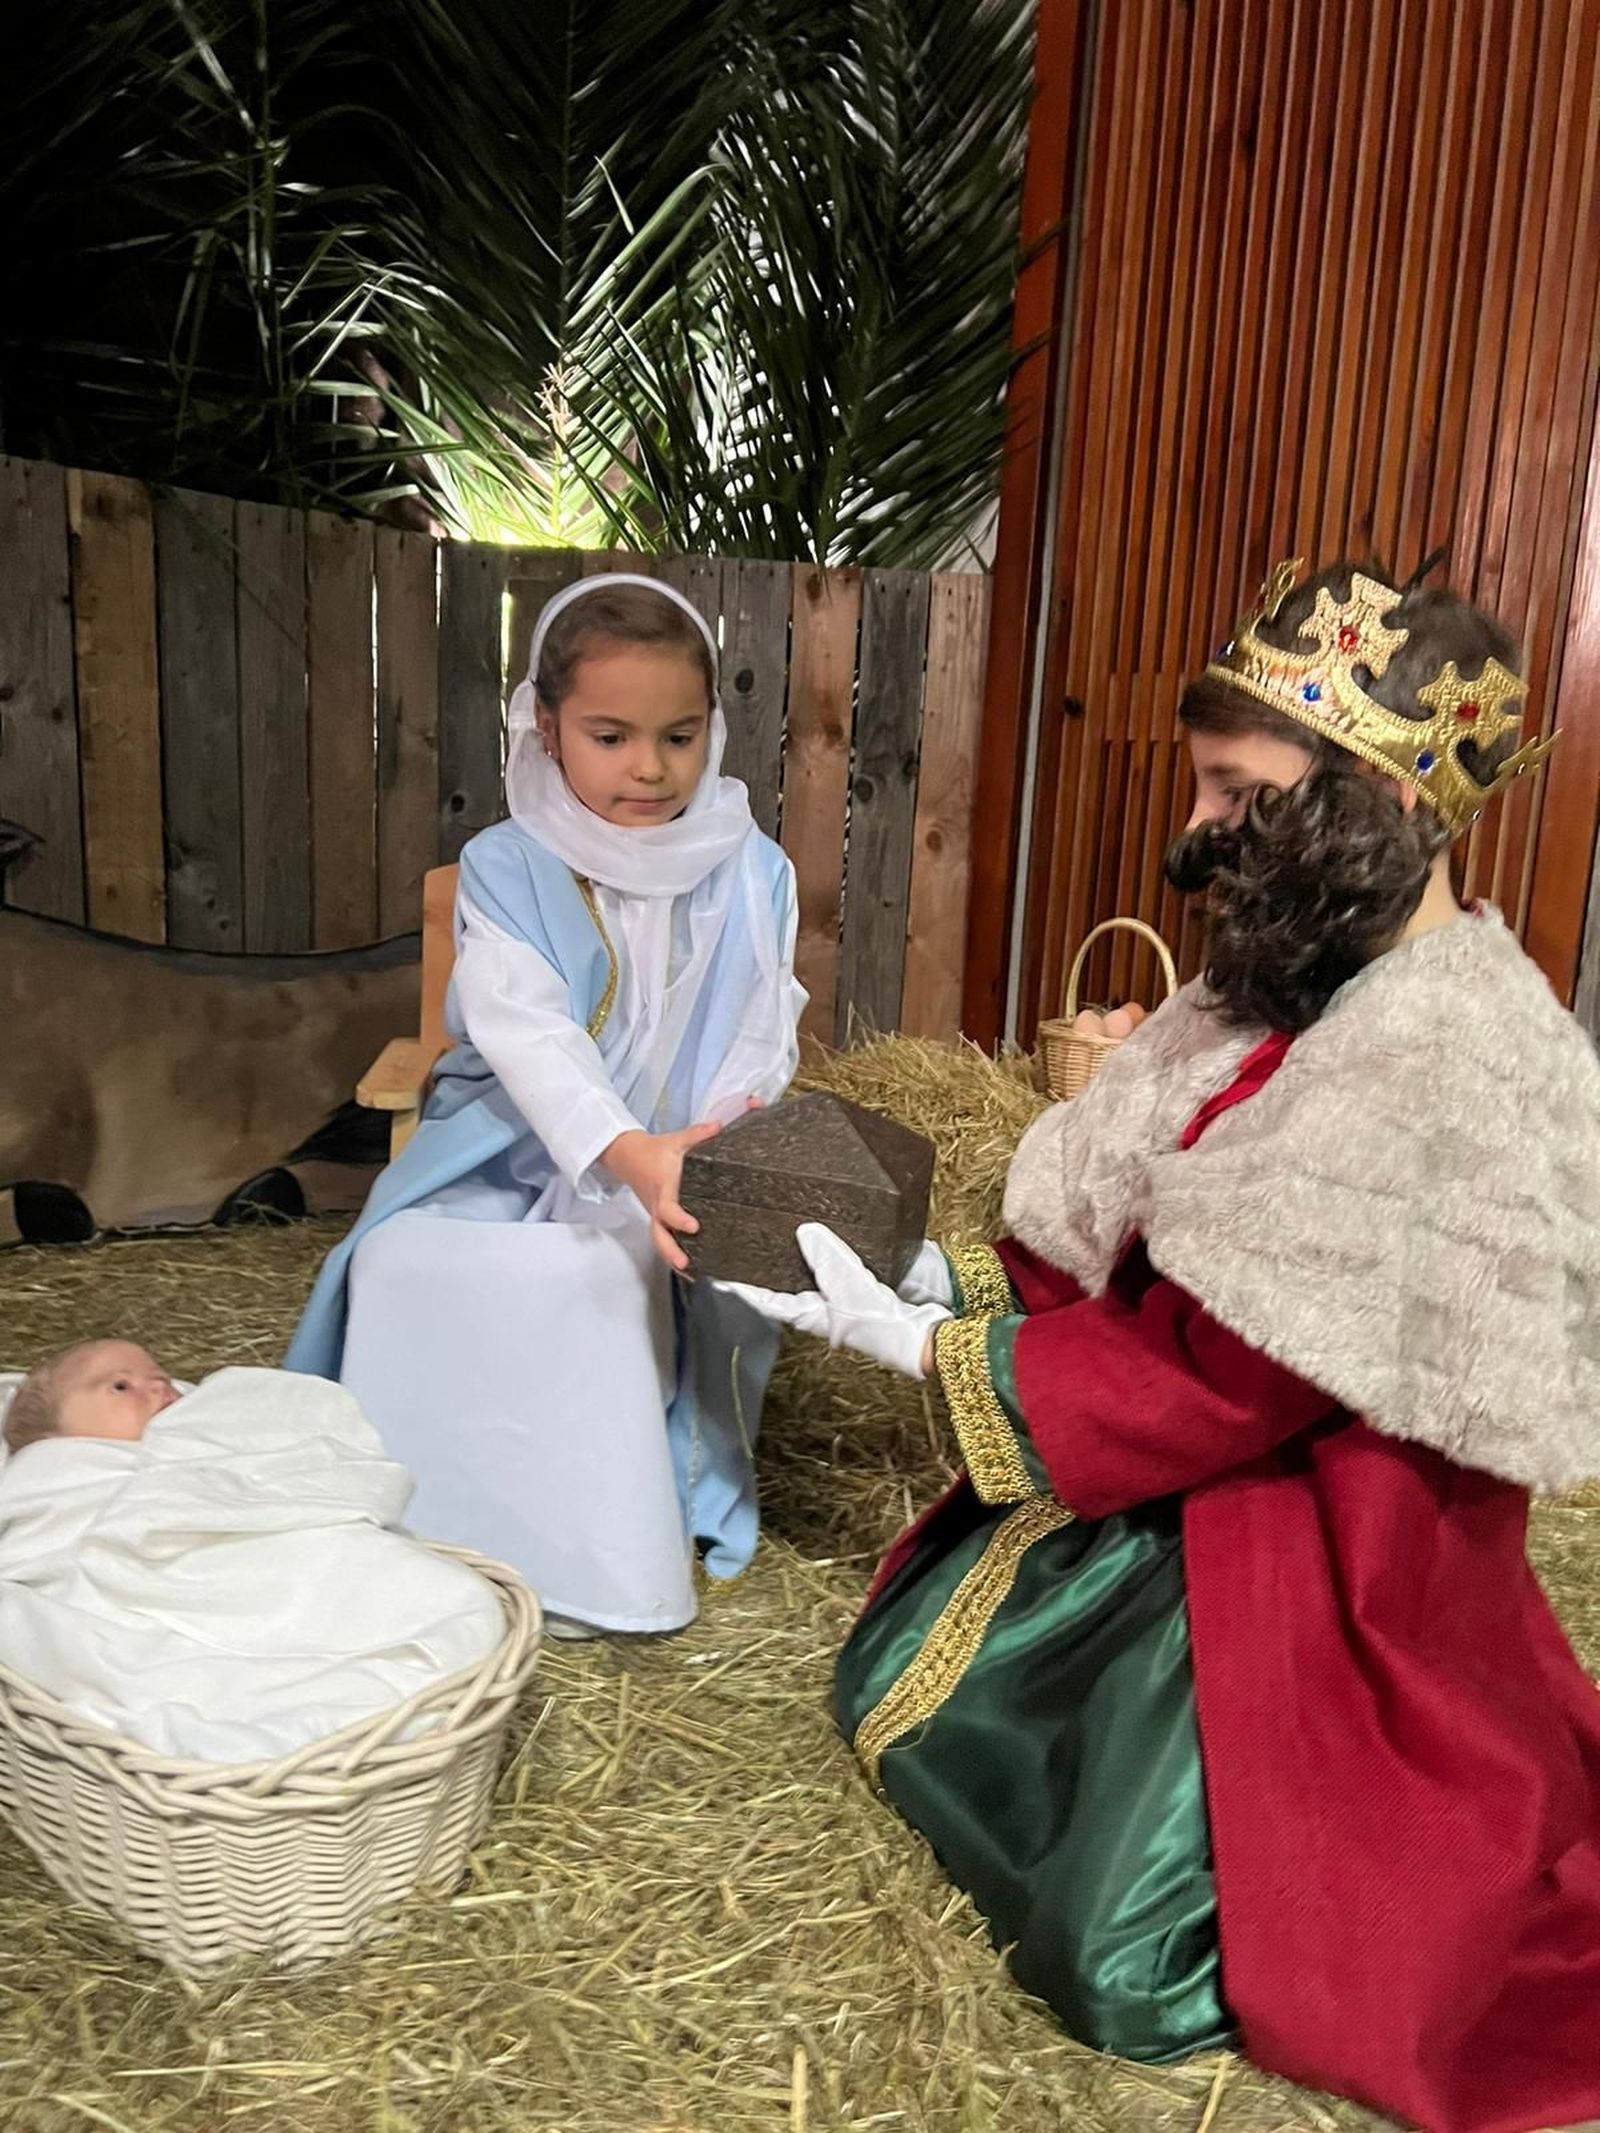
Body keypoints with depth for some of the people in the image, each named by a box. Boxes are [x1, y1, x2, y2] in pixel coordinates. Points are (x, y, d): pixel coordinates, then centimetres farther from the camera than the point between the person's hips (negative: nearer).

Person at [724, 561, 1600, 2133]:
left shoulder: (1444, 1071, -27)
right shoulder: (1303, 986, 1)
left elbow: (1210, 1379, -26)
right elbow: (1122, 1251, 7)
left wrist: (927, 1348, -19)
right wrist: (959, 1286, -6)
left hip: (1319, 1549, -8)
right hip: (1179, 1477, 9)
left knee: (1132, 1966, -7)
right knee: (901, 1694, 15)